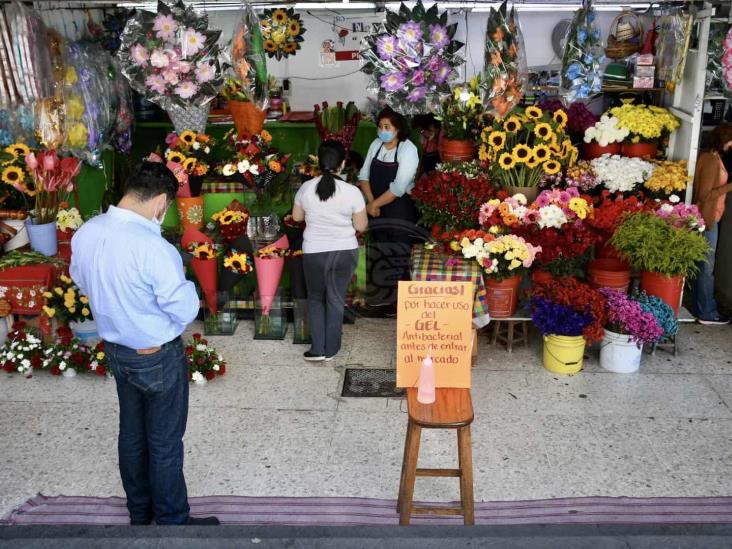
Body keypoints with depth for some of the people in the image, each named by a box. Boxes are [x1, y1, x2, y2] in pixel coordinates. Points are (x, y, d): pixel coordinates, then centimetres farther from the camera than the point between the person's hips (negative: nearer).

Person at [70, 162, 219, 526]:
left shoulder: (85, 233, -7)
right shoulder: (152, 246, -31)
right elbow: (186, 310, -23)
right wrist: (180, 282, -4)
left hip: (116, 349, 7)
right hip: (157, 357, -7)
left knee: (131, 433, 22)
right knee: (165, 443, 9)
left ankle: (139, 511, 40)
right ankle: (172, 522, 26)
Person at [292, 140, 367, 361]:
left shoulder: (306, 188, -8)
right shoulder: (352, 192, -15)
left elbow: (296, 217, 7)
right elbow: (361, 226, -6)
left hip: (314, 252, 1)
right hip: (344, 252, -1)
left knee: (315, 298, 18)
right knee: (336, 300, 14)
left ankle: (318, 349, 16)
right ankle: (330, 349, 24)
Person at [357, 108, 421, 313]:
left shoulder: (408, 150, -14)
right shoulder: (376, 145, 4)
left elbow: (398, 188, -19)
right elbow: (364, 175, 6)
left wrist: (373, 204, -13)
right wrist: (371, 202, -7)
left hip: (400, 211, -6)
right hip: (378, 210, 6)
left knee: (398, 256, -1)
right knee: (380, 253, 12)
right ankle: (382, 298, 24)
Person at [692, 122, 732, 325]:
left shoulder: (711, 157, 11)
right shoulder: (711, 160, -19)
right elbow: (704, 195, -22)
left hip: (708, 218, 10)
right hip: (707, 220, -10)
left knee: (702, 265, 16)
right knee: (706, 267, -1)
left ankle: (703, 306, 27)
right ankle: (706, 313, 8)